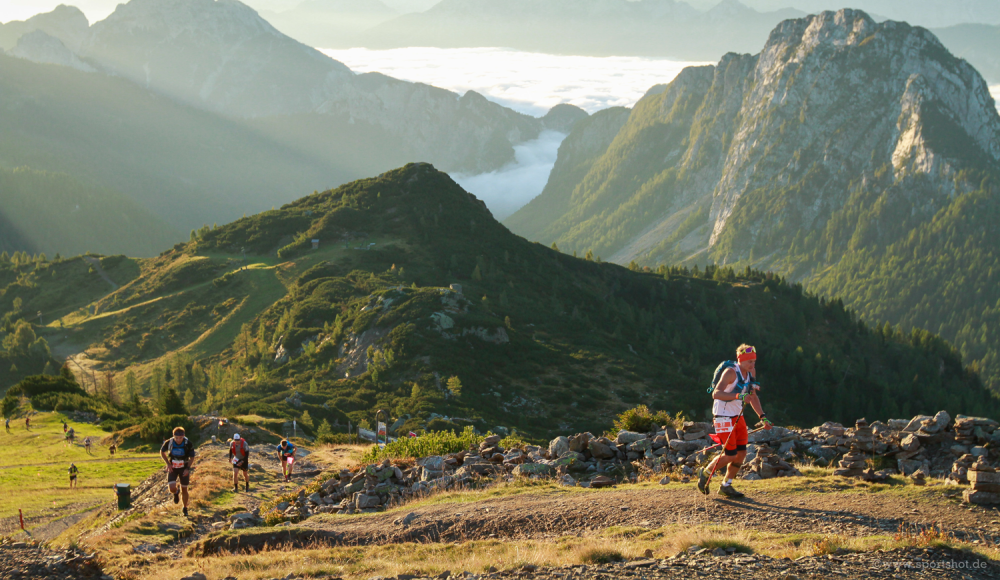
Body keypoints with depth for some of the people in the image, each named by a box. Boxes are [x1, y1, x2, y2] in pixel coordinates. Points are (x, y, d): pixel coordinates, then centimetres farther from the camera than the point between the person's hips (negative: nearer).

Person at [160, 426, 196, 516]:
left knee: (184, 489, 6)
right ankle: (176, 493, 20)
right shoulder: (169, 442, -19)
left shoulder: (188, 444, -19)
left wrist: (188, 468, -15)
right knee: (172, 488, -18)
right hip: (172, 468, 0)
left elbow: (192, 457, -4)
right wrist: (168, 464, -7)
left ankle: (185, 508, 29)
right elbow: (162, 452, 1)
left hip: (184, 468, 0)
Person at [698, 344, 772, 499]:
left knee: (741, 453, 4)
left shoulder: (751, 372, 4)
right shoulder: (731, 372, -21)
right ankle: (705, 474, 16)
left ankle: (726, 486, 18)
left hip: (738, 416, 8)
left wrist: (763, 417, 11)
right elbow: (716, 393, -33)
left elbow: (753, 397, 16)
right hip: (724, 417, -8)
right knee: (731, 455, -8)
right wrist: (738, 396, -44)